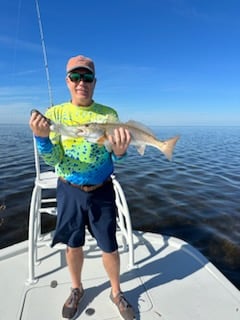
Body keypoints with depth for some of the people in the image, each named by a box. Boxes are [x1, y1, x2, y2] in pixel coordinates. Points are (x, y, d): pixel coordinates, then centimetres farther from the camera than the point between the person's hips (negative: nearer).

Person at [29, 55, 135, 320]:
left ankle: (116, 292, 38)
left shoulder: (109, 114, -3)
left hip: (102, 191, 0)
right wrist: (41, 137, -29)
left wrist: (119, 152, -29)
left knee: (109, 247, 9)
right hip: (69, 191, 1)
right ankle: (76, 289, 45)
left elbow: (115, 159, -5)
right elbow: (52, 160, -9)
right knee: (73, 245, 17)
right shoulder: (55, 113, -3)